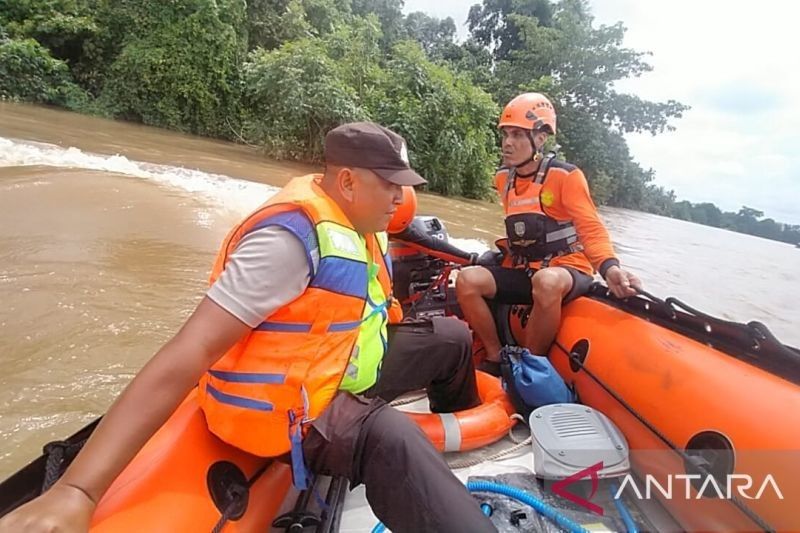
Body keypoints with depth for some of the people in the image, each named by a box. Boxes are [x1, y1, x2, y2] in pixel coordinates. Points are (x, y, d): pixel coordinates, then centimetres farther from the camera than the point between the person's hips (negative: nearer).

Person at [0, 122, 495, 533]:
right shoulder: (294, 236, -27)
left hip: (340, 372, 9)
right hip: (296, 410, -9)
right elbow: (192, 351, -33)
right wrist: (76, 491, -38)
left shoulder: (359, 227, 2)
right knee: (392, 439, -35)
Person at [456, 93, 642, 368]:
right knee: (467, 279, -18)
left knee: (546, 281, -40)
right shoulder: (503, 177, 7)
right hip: (522, 270, 5)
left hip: (568, 270, -5)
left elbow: (591, 229, -15)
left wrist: (609, 267, -31)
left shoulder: (566, 175, -10)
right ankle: (497, 358, -6)